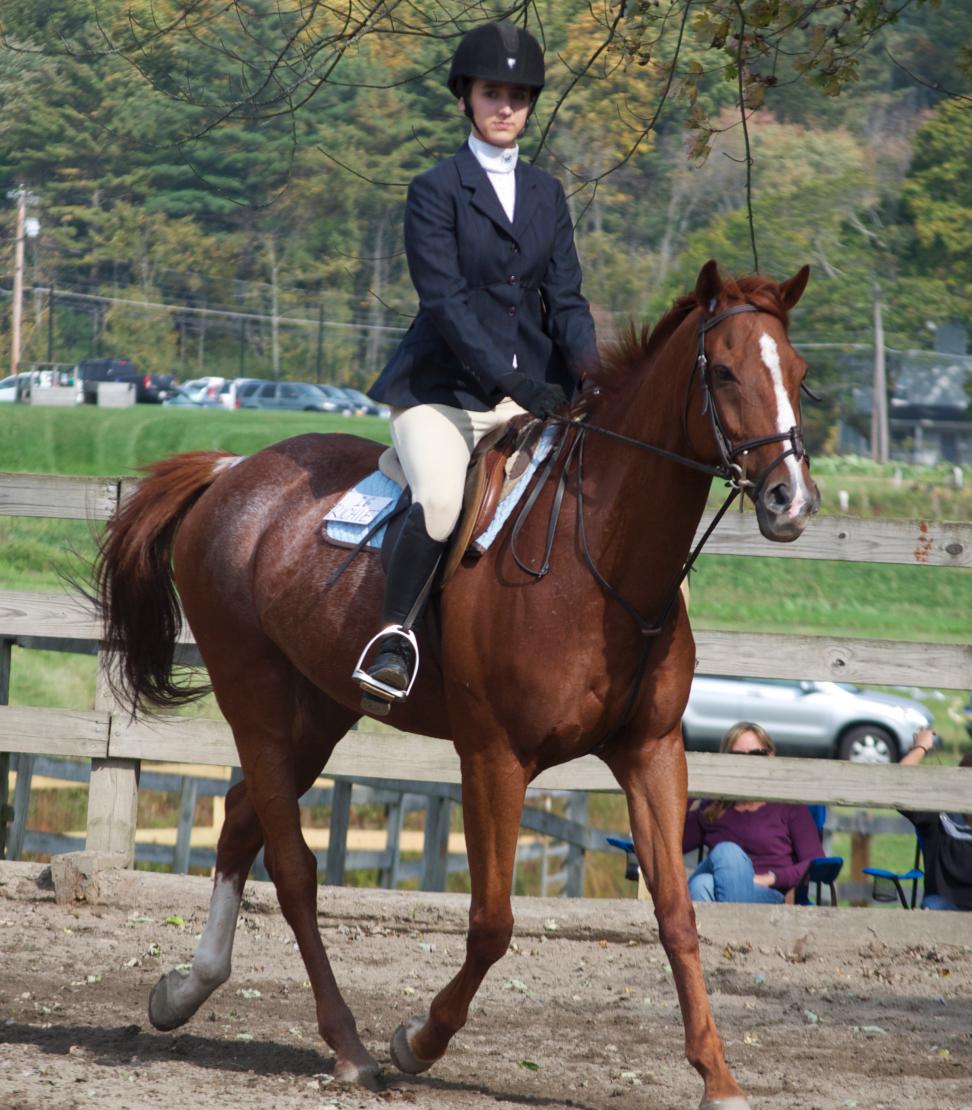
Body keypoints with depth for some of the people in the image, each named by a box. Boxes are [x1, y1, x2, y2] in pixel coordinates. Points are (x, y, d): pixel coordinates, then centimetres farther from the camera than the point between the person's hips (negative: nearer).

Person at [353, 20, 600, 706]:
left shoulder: (546, 194, 14)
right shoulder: (436, 191, -2)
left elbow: (565, 298, 9)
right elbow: (446, 301, -13)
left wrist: (590, 375, -11)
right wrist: (516, 382, -23)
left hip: (532, 391, 5)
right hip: (443, 390, -5)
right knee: (440, 501, -32)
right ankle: (395, 637, -15)